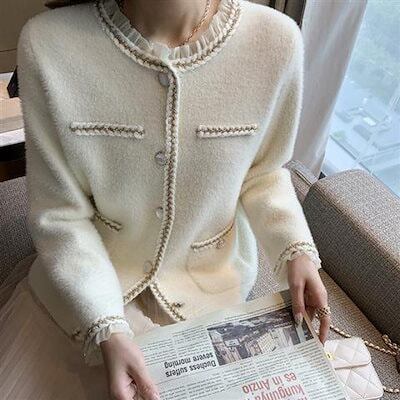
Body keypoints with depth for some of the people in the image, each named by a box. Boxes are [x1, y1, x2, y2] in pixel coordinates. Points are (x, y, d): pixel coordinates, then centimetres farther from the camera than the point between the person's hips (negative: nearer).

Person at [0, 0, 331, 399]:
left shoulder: (276, 39, -19)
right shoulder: (48, 42, -22)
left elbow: (262, 171, -2)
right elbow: (59, 213, -15)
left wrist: (296, 249, -16)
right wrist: (107, 331, -23)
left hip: (209, 281, 1)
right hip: (90, 280, 1)